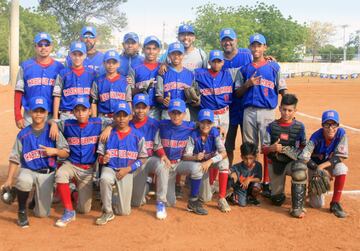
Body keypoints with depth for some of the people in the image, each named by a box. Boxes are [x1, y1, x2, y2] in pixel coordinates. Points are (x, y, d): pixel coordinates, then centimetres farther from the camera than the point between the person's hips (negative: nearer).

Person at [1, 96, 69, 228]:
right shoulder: (23, 134, 0)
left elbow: (66, 153, -3)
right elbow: (15, 158, 2)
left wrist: (55, 151, -23)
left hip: (47, 173, 0)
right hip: (28, 170, 0)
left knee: (42, 213, -2)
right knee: (23, 181, -38)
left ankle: (39, 195, 33)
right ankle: (22, 211, -11)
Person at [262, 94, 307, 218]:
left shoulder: (299, 126, -4)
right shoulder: (272, 126, -4)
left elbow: (304, 146, 6)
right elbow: (264, 149, -5)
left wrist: (297, 152, -14)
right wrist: (272, 148, -26)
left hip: (293, 161, -1)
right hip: (275, 162, 1)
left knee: (300, 173, -38)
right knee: (277, 200, 4)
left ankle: (297, 207, -23)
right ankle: (277, 192, 43)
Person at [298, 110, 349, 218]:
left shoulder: (341, 133, -21)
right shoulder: (317, 136, -26)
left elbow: (340, 157, -19)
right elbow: (303, 158, -33)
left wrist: (323, 166, -29)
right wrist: (320, 170, -38)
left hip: (330, 164, 2)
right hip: (315, 165, -2)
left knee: (341, 168, -35)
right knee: (318, 204, -9)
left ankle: (335, 203, -17)